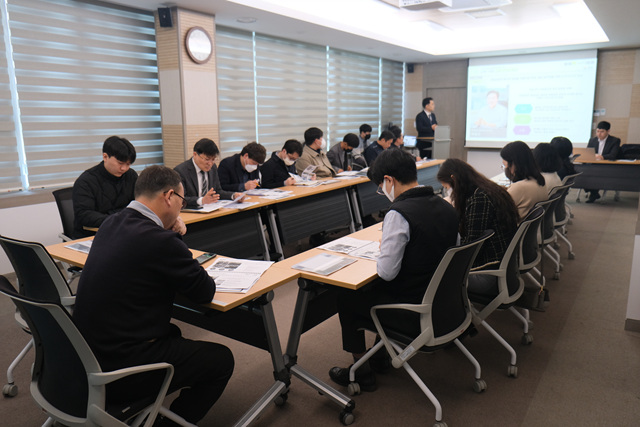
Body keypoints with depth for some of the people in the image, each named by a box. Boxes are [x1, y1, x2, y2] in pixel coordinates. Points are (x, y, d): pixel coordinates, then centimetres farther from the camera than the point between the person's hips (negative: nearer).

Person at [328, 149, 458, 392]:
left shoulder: (399, 214, -25)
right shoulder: (446, 207, 1)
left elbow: (386, 272, -24)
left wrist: (382, 251, -3)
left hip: (415, 313, -8)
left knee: (347, 299, 12)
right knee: (374, 288, 29)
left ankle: (362, 374, 27)